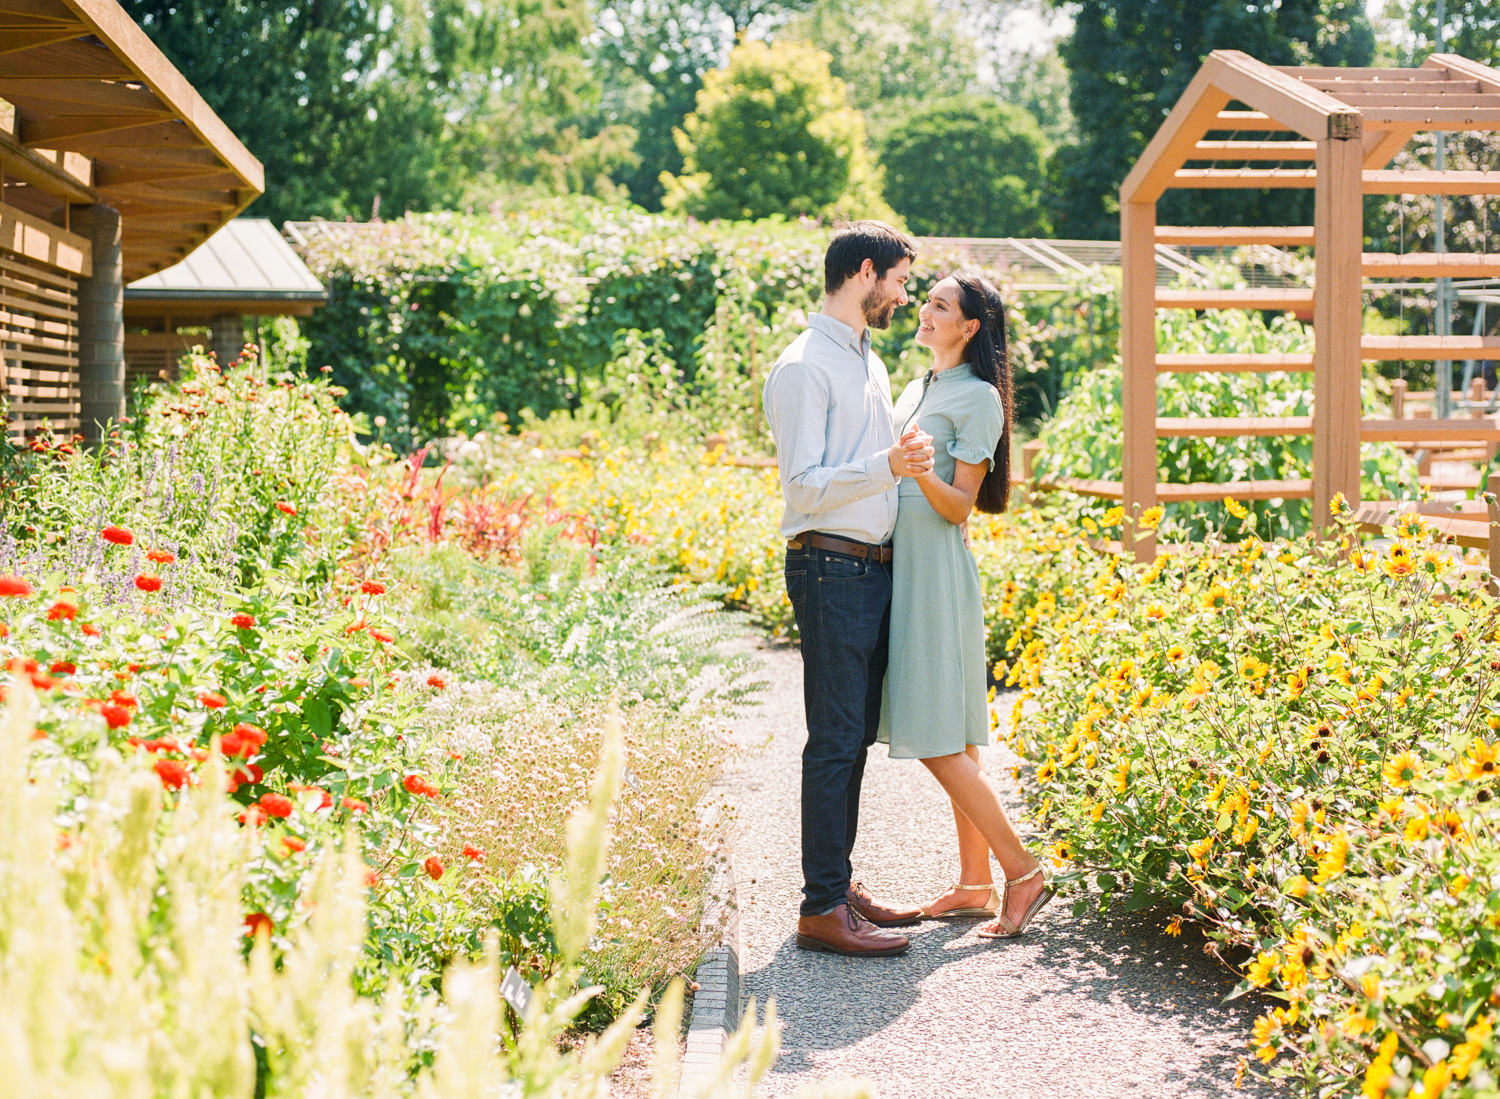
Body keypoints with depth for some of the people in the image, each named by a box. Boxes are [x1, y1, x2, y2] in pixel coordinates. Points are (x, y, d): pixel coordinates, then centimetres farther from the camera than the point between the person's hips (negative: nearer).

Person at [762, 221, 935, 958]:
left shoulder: (869, 363, 19)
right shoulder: (805, 368, -11)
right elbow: (804, 485, -18)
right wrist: (887, 467, -29)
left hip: (874, 566, 9)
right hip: (831, 569, -9)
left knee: (856, 736, 13)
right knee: (836, 741, -8)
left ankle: (841, 883, 22)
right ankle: (821, 909, -4)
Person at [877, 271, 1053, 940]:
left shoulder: (977, 397, -8)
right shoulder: (919, 388, 17)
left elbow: (959, 506, -13)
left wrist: (920, 472, -28)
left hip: (938, 571, -9)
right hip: (903, 567, 9)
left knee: (938, 741, -10)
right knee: (951, 739, 9)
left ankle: (1023, 873, -3)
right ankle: (975, 882, 14)